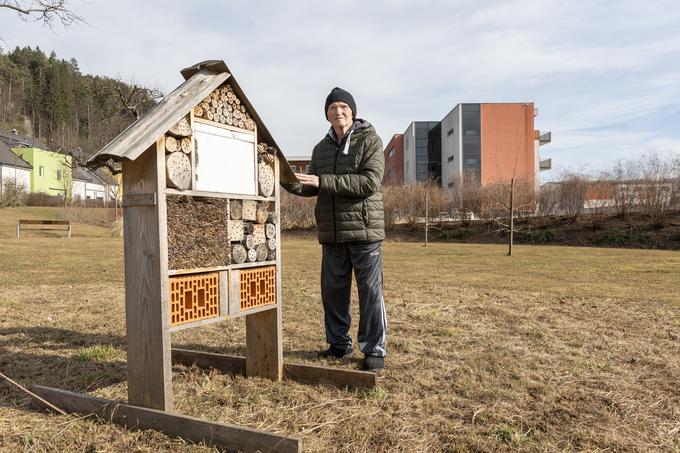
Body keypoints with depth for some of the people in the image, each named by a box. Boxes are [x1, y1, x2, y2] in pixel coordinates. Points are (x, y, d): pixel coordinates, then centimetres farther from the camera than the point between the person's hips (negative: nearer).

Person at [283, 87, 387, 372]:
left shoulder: (369, 141, -3)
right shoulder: (321, 148, 15)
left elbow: (370, 182, -17)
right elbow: (309, 188, 12)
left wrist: (323, 181, -21)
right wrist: (287, 180, -9)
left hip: (364, 230, -5)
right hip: (332, 233, 6)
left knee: (370, 291, 0)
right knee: (333, 291, 11)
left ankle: (374, 349, 12)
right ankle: (339, 343, 27)